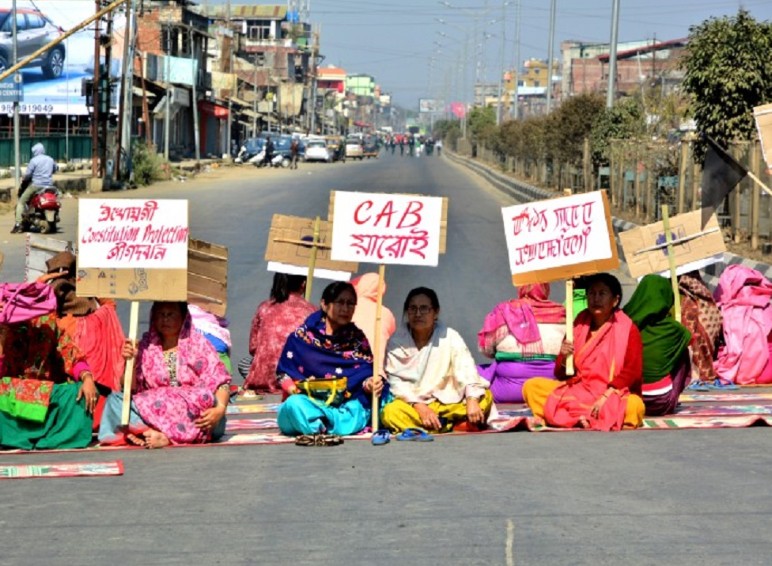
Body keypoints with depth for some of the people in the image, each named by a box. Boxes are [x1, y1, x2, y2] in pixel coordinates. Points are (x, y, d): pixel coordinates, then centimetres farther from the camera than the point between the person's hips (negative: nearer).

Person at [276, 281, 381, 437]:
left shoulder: (357, 338, 11)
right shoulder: (302, 336, 4)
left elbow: (365, 373, 4)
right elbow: (284, 374, 4)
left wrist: (369, 384, -20)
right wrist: (299, 387, -17)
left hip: (348, 404, 2)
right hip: (310, 402, -2)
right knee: (294, 405, -37)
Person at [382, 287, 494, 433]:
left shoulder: (450, 337, -1)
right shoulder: (396, 342, -1)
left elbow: (466, 370, -13)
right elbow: (395, 380, -9)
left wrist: (472, 400, -31)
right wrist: (420, 407, -22)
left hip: (448, 402, 1)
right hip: (412, 403, -1)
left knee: (485, 396, -20)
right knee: (390, 413, -34)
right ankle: (457, 424, -30)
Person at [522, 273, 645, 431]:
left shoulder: (627, 329, -1)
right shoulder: (579, 326, 10)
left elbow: (631, 371, -11)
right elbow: (561, 375, 10)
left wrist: (605, 397, -22)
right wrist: (564, 358, -13)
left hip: (614, 396, -4)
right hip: (578, 392, 5)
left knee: (634, 406, -38)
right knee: (531, 386, -14)